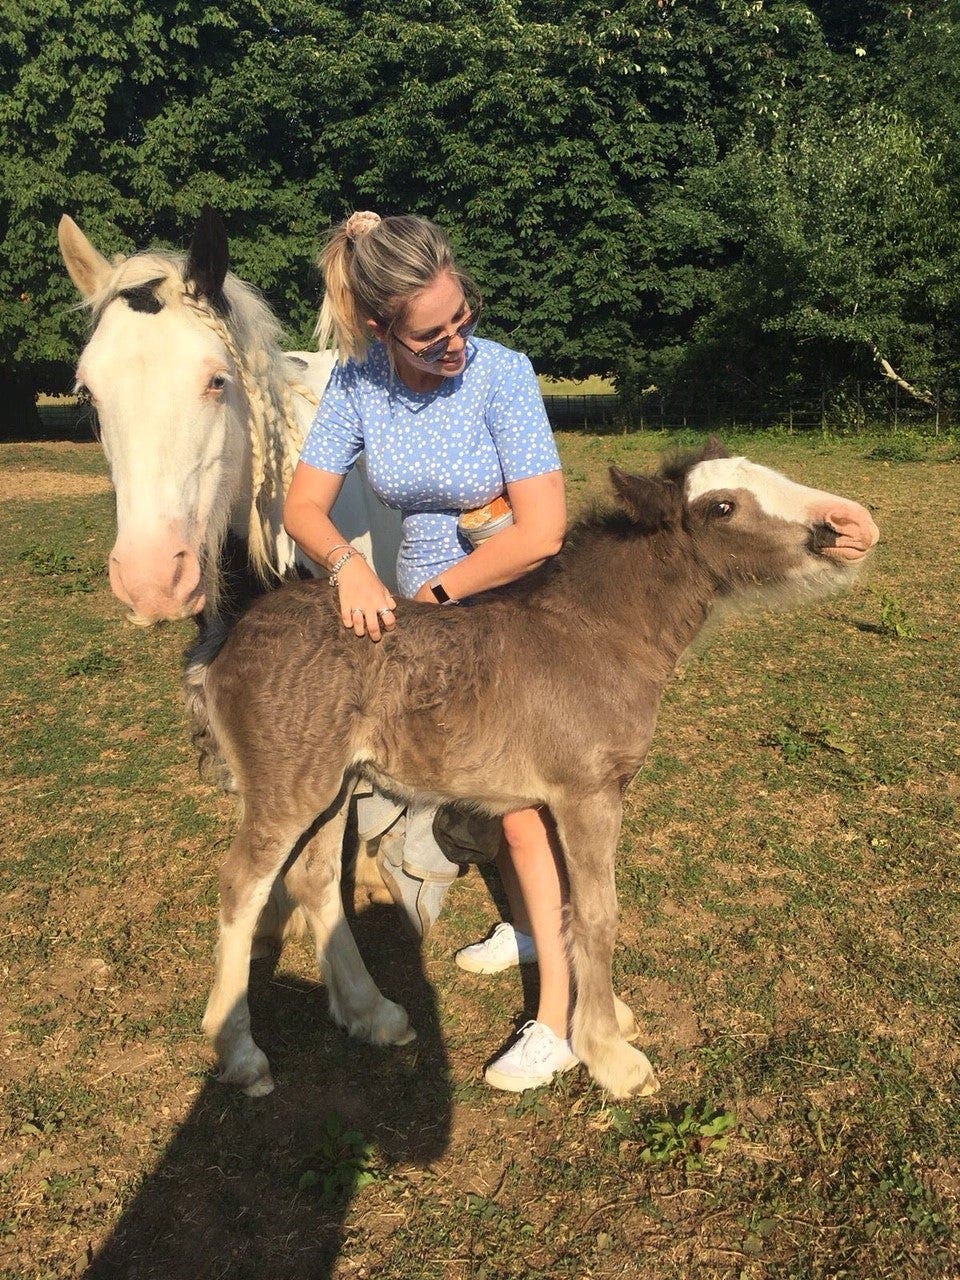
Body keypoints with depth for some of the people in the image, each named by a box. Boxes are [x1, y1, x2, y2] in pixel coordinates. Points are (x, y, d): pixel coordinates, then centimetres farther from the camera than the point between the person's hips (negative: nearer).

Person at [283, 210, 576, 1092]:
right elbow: (304, 505, -9)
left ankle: (558, 1019, 7)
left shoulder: (502, 373, -23)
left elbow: (542, 532, -27)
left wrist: (430, 592, -20)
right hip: (423, 610, 5)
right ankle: (529, 926, 44)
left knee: (524, 800, -4)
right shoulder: (357, 383, -11)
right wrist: (351, 566, -30)